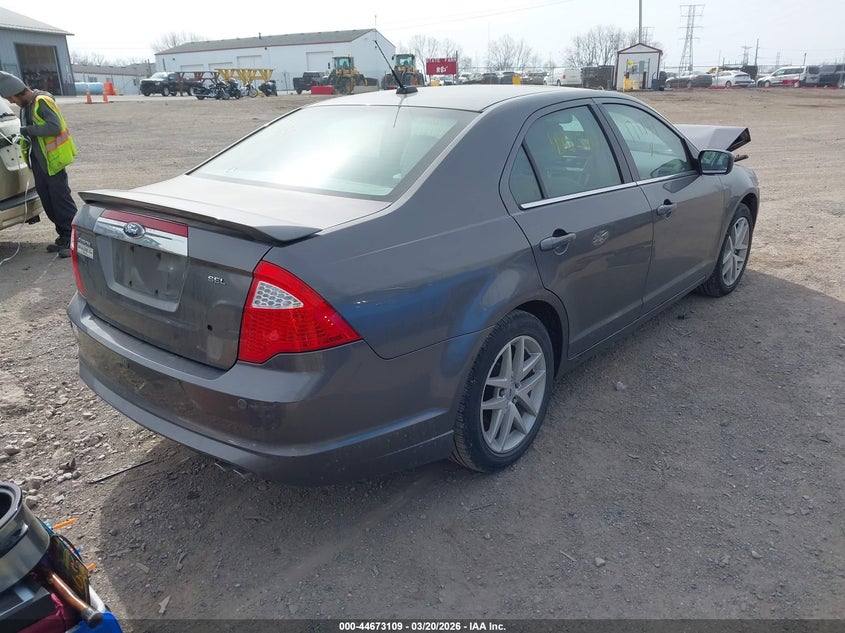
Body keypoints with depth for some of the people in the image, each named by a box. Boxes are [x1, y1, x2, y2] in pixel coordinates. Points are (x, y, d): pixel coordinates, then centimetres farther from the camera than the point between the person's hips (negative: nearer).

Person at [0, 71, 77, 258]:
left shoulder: (42, 102, -14)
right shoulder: (26, 106, 14)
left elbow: (55, 126, -24)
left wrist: (28, 130, -20)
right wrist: (24, 137, 3)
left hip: (52, 161, -9)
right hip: (38, 162, 9)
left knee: (62, 201, -8)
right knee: (48, 202, 11)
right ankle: (64, 238, 19)